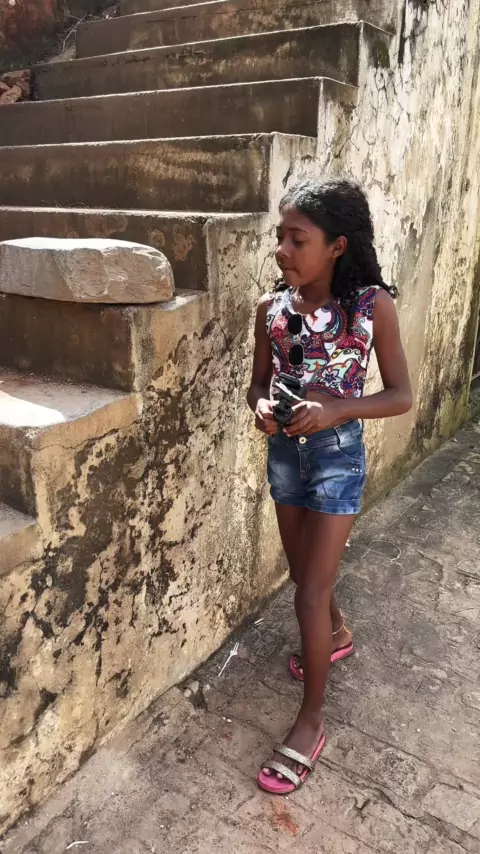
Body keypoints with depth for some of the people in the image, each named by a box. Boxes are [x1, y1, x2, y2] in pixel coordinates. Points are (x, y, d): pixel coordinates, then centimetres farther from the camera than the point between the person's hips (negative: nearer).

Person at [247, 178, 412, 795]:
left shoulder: (372, 304, -14)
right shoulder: (272, 306, -4)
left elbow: (401, 396, -10)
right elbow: (259, 382, 7)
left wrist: (337, 409, -25)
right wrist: (261, 408, -16)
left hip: (337, 455, -4)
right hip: (283, 451, 5)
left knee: (310, 594, -1)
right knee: (304, 573, 22)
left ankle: (310, 724, 19)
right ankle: (337, 635, 54)